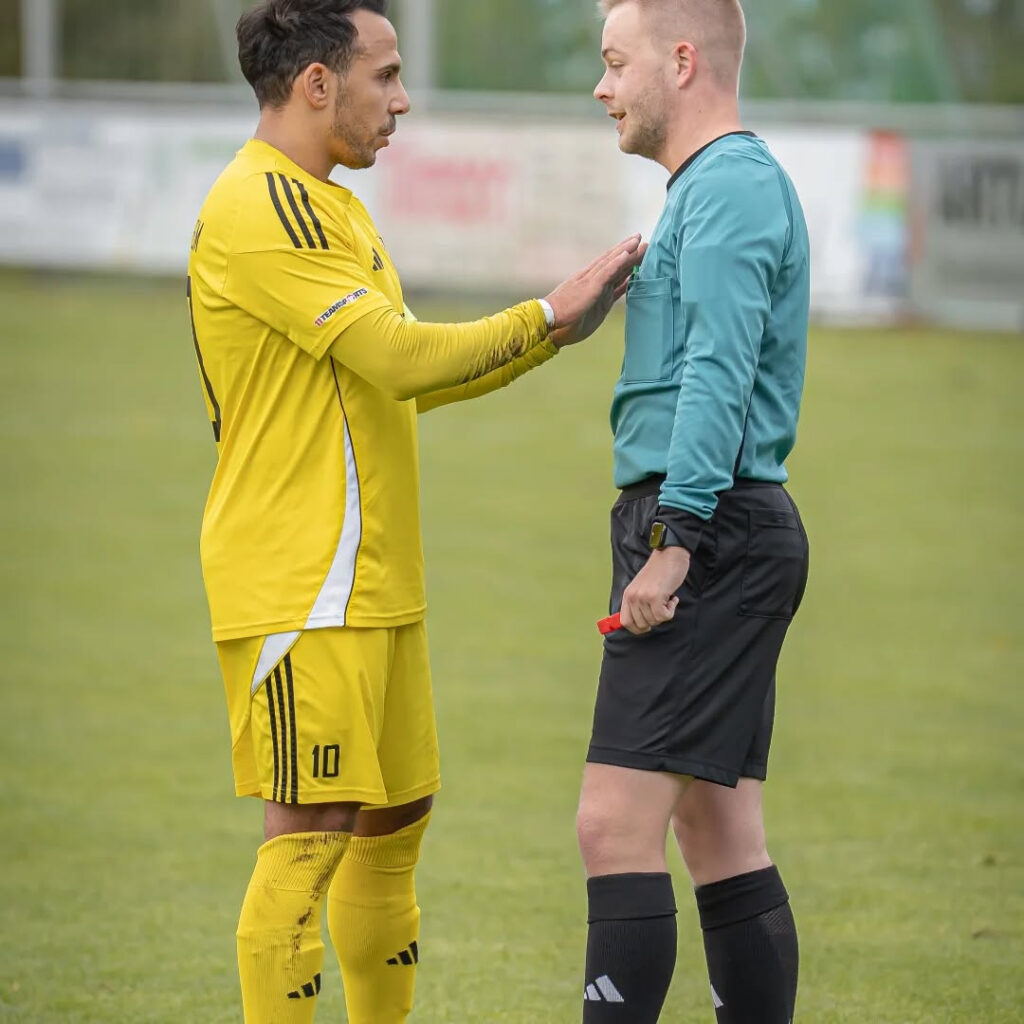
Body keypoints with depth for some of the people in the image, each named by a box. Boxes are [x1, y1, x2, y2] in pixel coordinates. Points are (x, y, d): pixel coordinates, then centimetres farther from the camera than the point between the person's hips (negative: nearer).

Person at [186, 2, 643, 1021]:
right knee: (311, 833, -10)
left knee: (397, 820, 13)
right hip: (301, 586, -10)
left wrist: (552, 327, 13)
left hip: (371, 580, 10)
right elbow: (400, 360, -20)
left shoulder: (325, 206, 19)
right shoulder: (257, 208, -15)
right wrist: (546, 316, -8)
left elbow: (395, 383, 21)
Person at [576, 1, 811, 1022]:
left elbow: (717, 374, -21)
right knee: (719, 834, 11)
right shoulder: (725, 184, 21)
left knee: (615, 824, -15)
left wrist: (674, 539, -26)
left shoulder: (731, 186, -12)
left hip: (708, 534, -11)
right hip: (732, 539, 11)